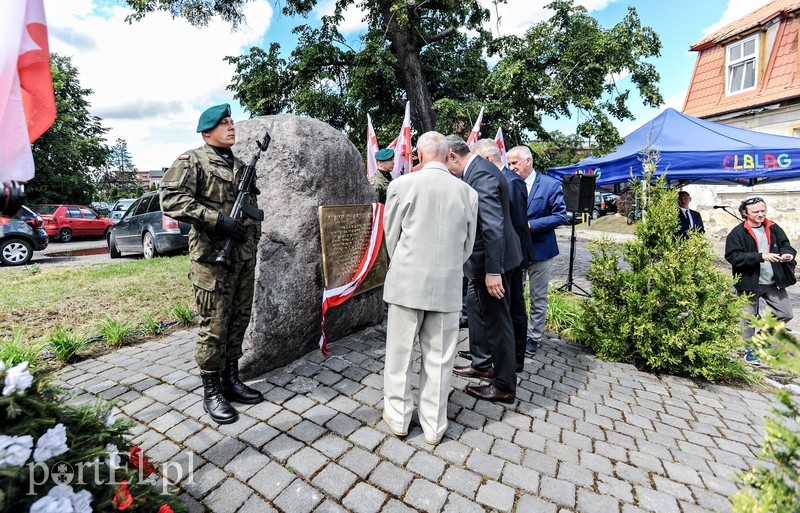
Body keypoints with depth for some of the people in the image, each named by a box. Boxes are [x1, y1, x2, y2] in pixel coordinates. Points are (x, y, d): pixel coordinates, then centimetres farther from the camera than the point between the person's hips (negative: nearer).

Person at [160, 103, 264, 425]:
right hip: (213, 259, -6)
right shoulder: (193, 160, -2)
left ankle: (231, 380, 27)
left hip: (245, 258, 7)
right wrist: (218, 219, -21)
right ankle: (211, 392, 16)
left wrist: (254, 242, 17)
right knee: (214, 327, 0)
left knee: (239, 322, 12)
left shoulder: (241, 166, 18)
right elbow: (171, 199, -15)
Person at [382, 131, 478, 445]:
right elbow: (468, 245, 8)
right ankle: (433, 426, 28)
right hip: (448, 286, 2)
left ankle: (398, 417, 30)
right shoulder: (467, 192, 1)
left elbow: (391, 236, 3)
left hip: (406, 282, -2)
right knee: (439, 358, 13)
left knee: (399, 352, 14)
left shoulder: (402, 185, -6)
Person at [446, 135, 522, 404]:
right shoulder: (477, 170, 10)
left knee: (496, 320, 2)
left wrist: (493, 270, -27)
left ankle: (505, 386, 20)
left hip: (490, 259, -11)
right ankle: (482, 364, 40)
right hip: (483, 258, 11)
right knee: (475, 307, 22)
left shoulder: (481, 174, -21)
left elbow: (493, 225, -27)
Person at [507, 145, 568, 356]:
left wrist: (530, 225, -20)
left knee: (538, 298, 9)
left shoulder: (550, 185, -7)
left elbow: (561, 216, -11)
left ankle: (533, 337, 25)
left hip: (539, 250, -3)